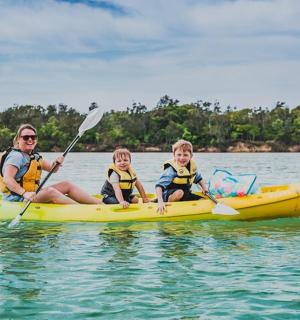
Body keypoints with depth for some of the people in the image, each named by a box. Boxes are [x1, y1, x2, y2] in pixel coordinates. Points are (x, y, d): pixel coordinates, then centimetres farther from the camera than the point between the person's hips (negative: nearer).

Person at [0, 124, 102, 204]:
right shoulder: (16, 156, -14)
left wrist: (56, 163, -8)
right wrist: (24, 193, -40)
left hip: (32, 194, 10)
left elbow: (51, 169, 17)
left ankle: (100, 203, -5)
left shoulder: (34, 156, 16)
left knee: (67, 185, 3)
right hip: (17, 198, -10)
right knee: (50, 191, -32)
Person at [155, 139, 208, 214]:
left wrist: (204, 187, 1)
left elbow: (198, 178, 20)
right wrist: (160, 202, -45)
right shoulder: (171, 170, -24)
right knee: (179, 192, -38)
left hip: (185, 194, 6)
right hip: (168, 195, -6)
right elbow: (159, 186, -33)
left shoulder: (192, 166, -2)